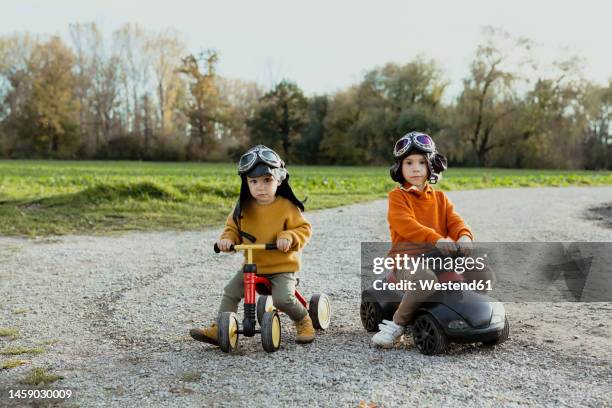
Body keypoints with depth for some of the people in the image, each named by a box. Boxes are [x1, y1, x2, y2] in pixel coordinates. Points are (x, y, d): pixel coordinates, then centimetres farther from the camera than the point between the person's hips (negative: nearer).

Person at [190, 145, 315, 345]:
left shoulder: (287, 207, -10)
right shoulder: (244, 208, 0)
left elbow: (304, 228, -8)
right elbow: (232, 228, 10)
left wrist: (288, 237, -27)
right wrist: (227, 239, -12)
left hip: (282, 267, -4)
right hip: (252, 265, 5)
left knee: (283, 298, -23)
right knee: (230, 292, -7)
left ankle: (304, 320, 6)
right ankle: (220, 329, 2)